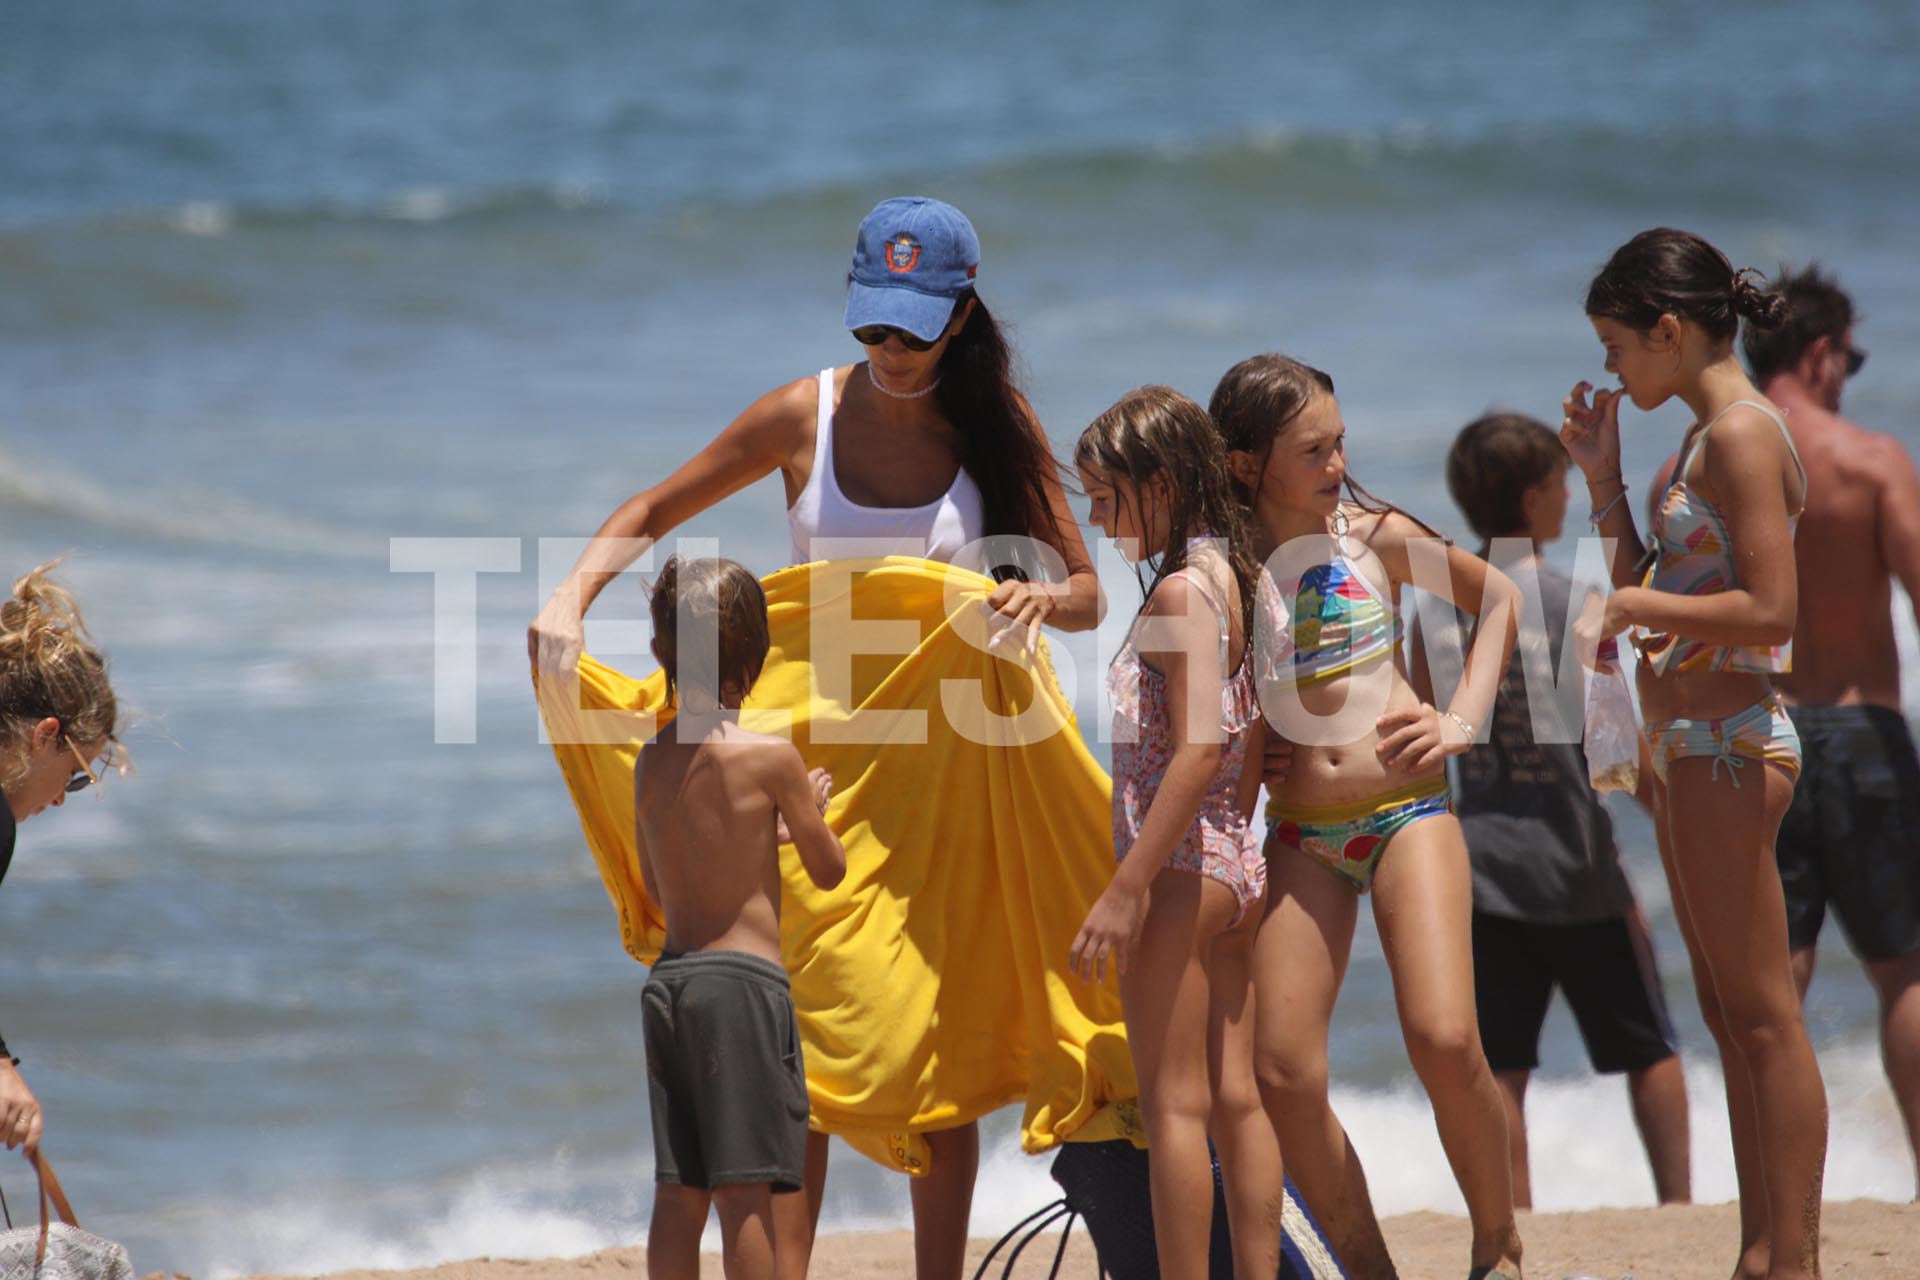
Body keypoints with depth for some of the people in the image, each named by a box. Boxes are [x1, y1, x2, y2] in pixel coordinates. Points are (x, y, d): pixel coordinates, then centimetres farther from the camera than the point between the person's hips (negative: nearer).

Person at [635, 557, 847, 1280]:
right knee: (745, 1191, -6)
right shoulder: (771, 758, -9)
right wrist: (809, 812, 21)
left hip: (671, 975, 6)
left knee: (678, 1193, 8)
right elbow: (829, 869, 1)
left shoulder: (651, 764, 7)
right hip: (744, 978, -6)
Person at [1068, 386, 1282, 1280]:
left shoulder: (1180, 592, -15)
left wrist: (1126, 890, -23)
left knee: (1173, 1104, -5)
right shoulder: (1229, 578, 12)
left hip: (1179, 868, -9)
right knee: (1235, 1097, 10)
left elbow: (1198, 748, -23)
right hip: (1235, 863, 9)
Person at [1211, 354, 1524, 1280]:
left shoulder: (1374, 537, 0)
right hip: (1298, 834, 1)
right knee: (1283, 1074, -9)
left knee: (1444, 1039, -18)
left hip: (1405, 807, -1)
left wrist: (1461, 721, 5)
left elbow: (1498, 596, 15)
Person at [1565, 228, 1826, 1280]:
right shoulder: (1704, 440, 15)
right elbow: (1649, 589, 22)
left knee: (1763, 1015, -8)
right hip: (1691, 748, 10)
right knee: (1731, 1013, 12)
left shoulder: (1742, 434, -14)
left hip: (1731, 745, -10)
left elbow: (1769, 611, -22)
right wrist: (1603, 479, 16)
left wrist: (1624, 607, -17)